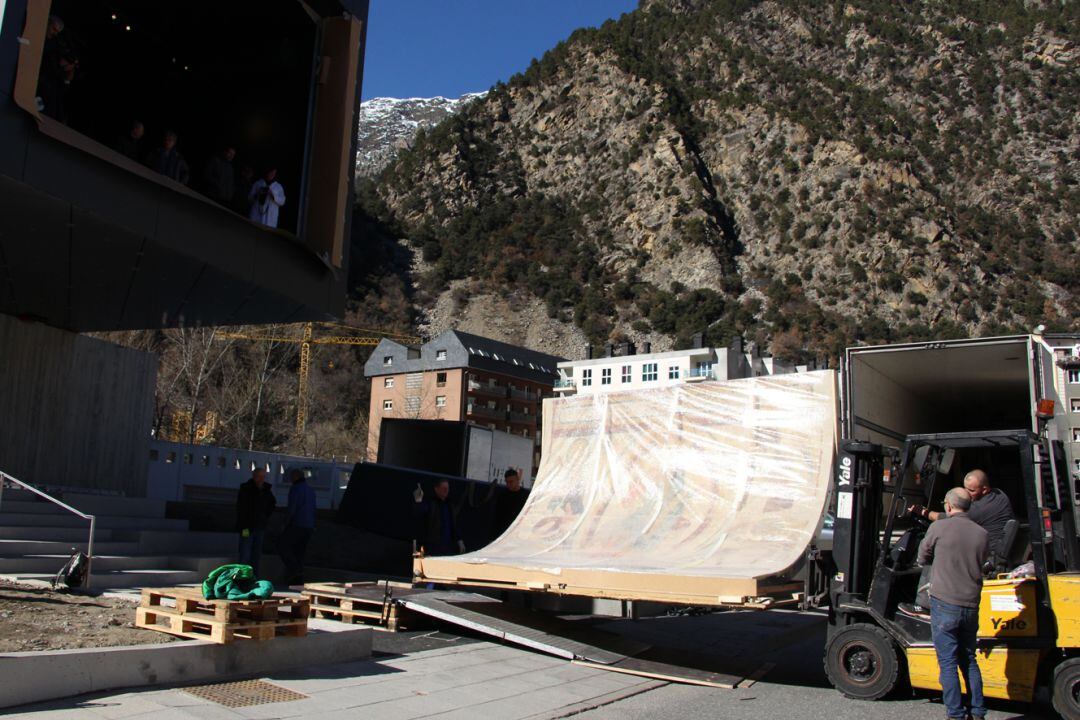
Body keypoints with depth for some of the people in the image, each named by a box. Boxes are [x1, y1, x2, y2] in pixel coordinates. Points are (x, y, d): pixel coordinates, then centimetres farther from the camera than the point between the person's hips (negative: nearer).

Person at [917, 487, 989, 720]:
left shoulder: (939, 528, -9)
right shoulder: (982, 534, 1)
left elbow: (923, 557, 4)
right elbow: (981, 562, 13)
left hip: (944, 604, -4)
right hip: (971, 606, 4)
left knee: (948, 662, 2)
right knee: (969, 659, 18)